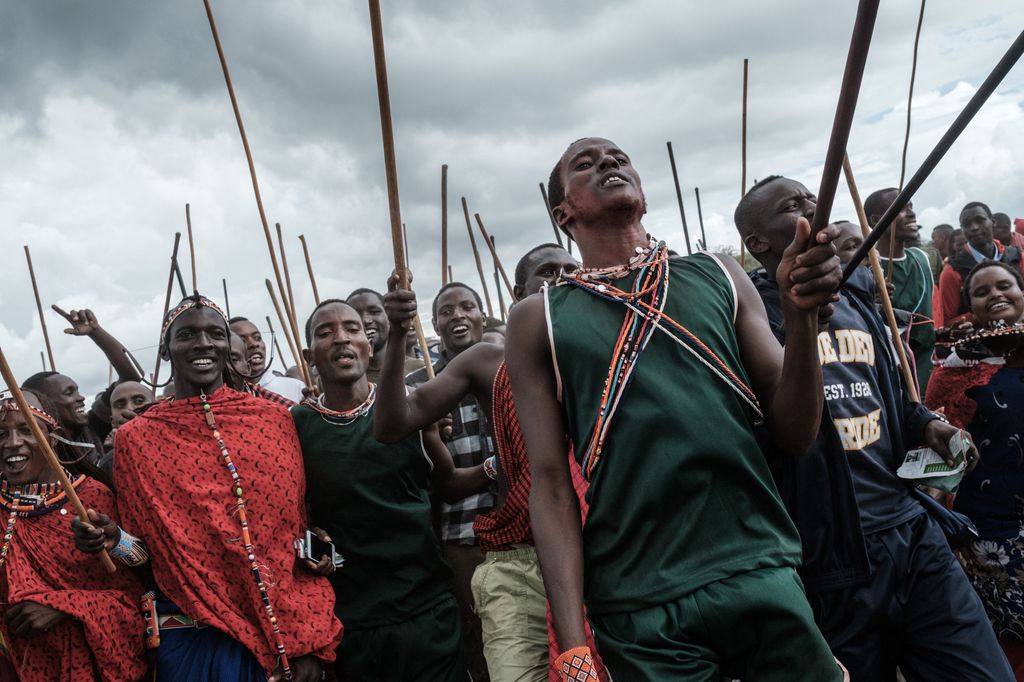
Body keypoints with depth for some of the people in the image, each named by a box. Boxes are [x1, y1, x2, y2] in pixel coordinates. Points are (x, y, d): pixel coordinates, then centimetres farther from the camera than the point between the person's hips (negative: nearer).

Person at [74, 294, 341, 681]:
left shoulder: (273, 418, 0)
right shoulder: (137, 438, -1)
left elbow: (301, 525, 0)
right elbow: (145, 547, 6)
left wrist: (312, 639, -4)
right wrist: (113, 540, -16)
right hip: (192, 636, 0)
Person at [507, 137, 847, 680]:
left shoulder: (717, 278, 8)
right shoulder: (539, 319, 3)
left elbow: (795, 434, 5)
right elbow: (551, 482, -1)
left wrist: (801, 312, -12)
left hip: (763, 575, 2)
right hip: (640, 611, -2)